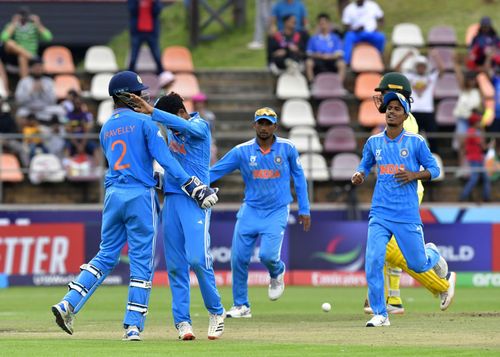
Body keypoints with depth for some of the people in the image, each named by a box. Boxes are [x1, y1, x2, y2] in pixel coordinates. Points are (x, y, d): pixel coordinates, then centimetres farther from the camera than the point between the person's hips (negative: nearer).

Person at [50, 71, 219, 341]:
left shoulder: (106, 129, 14)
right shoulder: (144, 122, -5)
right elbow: (165, 159, -12)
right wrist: (195, 188, -13)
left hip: (113, 194, 6)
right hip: (140, 196, -5)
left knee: (106, 255, 14)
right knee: (141, 260, 1)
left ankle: (68, 304, -2)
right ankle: (133, 325, -1)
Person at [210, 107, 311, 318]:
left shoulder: (287, 148, -3)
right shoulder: (242, 151, -2)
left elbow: (299, 178, 7)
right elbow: (215, 172, -5)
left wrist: (304, 210, 5)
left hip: (277, 212, -2)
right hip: (250, 211, 2)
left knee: (268, 255, -19)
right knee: (238, 258, -4)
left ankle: (277, 273, 19)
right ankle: (241, 306, 12)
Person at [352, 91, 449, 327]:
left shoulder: (416, 142, -1)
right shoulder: (373, 142, 8)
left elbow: (434, 169, 3)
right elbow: (364, 167, 19)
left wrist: (414, 175, -15)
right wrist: (358, 176, -4)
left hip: (408, 216, -2)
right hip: (379, 214, 2)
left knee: (417, 264, 5)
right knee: (373, 261, -12)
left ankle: (431, 254, 43)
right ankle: (380, 314, -3)